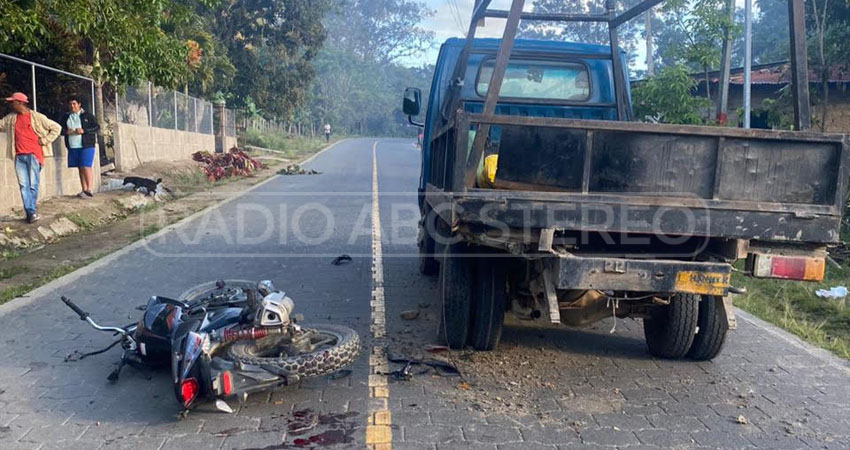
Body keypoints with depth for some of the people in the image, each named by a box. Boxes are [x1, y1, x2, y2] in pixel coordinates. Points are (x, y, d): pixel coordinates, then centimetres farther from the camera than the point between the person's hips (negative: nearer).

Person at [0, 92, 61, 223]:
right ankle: (30, 212, -1)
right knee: (23, 185, -2)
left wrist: (44, 141, -3)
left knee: (33, 185, -5)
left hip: (34, 155, -4)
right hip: (19, 157, 5)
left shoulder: (37, 117, 0)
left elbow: (56, 128, 2)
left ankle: (31, 212, 4)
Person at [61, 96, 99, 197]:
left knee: (86, 167, -13)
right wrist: (66, 132, -5)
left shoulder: (87, 115, 1)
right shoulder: (66, 117, 14)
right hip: (72, 147, 5)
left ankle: (89, 190, -13)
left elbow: (97, 127, -3)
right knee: (80, 169, 8)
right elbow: (61, 129, 19)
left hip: (86, 145, -5)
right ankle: (84, 190, 10)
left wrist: (84, 131, -16)